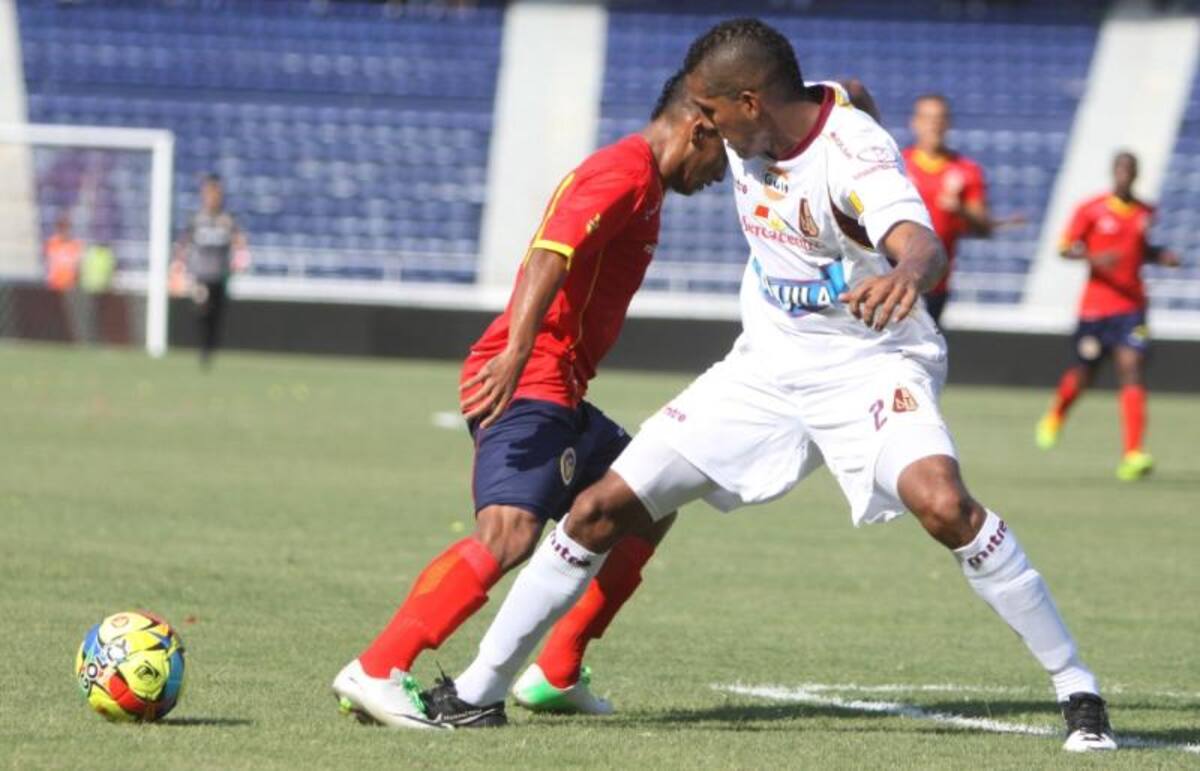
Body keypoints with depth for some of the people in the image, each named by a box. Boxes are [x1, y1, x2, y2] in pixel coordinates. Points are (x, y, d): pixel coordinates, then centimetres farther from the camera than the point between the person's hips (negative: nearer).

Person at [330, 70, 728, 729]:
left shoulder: (640, 183, 23)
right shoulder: (625, 171, -9)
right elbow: (552, 252, -24)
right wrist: (515, 354, -35)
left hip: (558, 395, 11)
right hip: (529, 381, -11)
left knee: (648, 509, 18)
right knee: (509, 533, -26)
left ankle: (556, 675, 16)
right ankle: (374, 673, -33)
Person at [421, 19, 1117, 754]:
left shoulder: (854, 152, -25)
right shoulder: (749, 134, -3)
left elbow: (922, 244, -45)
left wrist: (907, 272, -67)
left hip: (869, 366, -7)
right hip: (766, 368, 7)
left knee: (945, 506, -33)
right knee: (602, 508, -1)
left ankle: (1077, 688, -18)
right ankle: (481, 686, 13)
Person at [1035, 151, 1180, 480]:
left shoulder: (1145, 212, 8)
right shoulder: (1091, 210, -4)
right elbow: (1066, 248, -6)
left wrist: (1161, 256, 4)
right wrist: (1094, 258, -24)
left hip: (1131, 304, 2)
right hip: (1095, 305, -2)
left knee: (1131, 369, -16)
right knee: (1083, 375, 12)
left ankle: (1133, 454, -23)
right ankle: (1055, 416, 48)